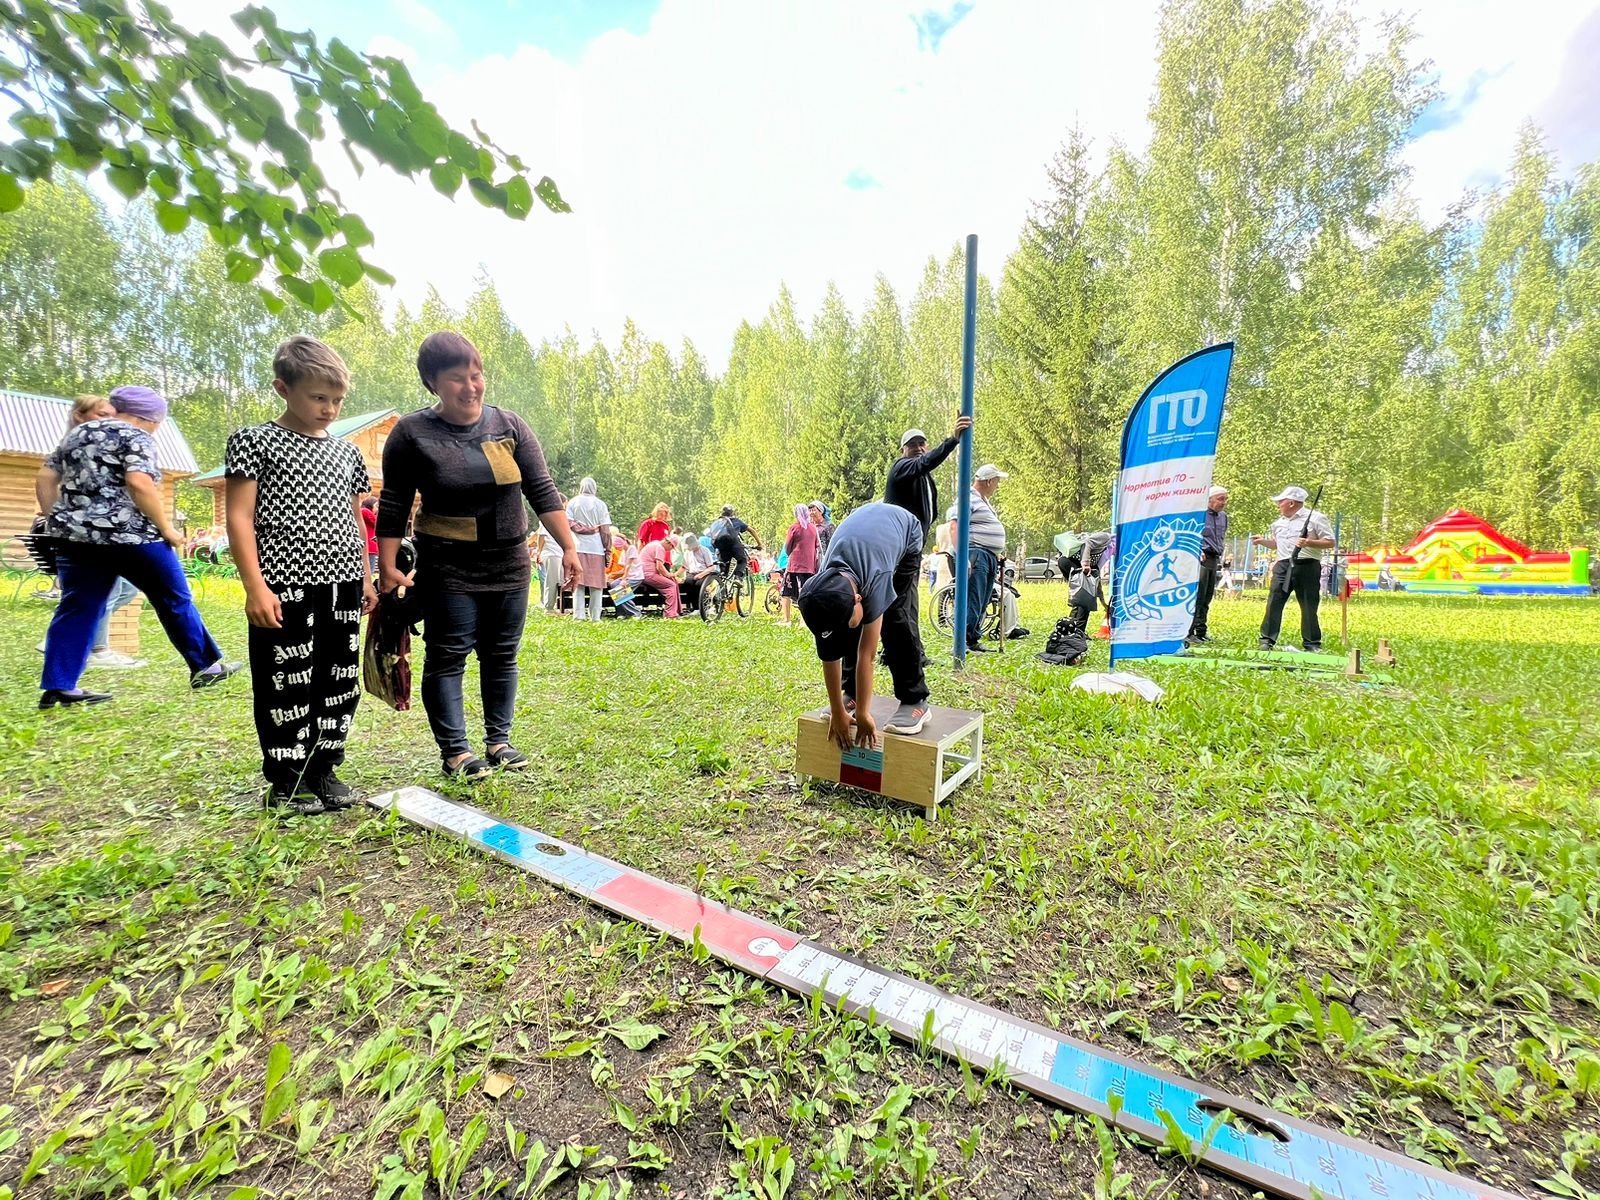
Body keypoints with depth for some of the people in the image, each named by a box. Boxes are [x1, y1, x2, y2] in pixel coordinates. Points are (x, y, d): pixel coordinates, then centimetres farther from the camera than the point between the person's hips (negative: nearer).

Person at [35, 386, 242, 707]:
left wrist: (59, 523, 20)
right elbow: (139, 484, -20)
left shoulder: (76, 434, 18)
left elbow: (45, 480, 17)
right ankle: (205, 666, 11)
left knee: (77, 609, 10)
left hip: (76, 535, 8)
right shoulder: (135, 437, -6)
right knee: (175, 599, 4)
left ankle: (56, 687, 9)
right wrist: (166, 527, -14)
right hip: (129, 535, -7)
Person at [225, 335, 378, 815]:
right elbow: (239, 517, -6)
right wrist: (255, 586, -14)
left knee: (340, 681, 9)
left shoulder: (346, 452, 14)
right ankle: (285, 781, 16)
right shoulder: (255, 441, -1)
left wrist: (366, 578, 14)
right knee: (286, 685, 2)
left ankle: (323, 769, 23)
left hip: (342, 586, 5)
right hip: (285, 587, -5)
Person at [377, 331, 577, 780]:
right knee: (448, 656, 1)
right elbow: (393, 505, -2)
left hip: (509, 564, 3)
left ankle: (498, 740, 23)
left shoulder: (509, 425, 2)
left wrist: (568, 546, -7)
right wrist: (387, 566, -7)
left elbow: (542, 491, -1)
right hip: (448, 569, -3)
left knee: (502, 654, 10)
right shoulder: (412, 432, -4)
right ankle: (455, 751, 11)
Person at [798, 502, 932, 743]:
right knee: (847, 626, -10)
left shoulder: (876, 580, -44)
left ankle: (915, 701, -9)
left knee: (894, 617, -18)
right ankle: (852, 693, 5)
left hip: (905, 531, -3)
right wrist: (838, 712, -18)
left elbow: (866, 654, -37)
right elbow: (829, 656, -22)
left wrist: (862, 714, -29)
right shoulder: (823, 588, -31)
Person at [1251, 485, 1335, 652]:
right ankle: (1267, 641, -2)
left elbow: (1330, 543, -4)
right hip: (1283, 566, 5)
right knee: (1274, 602, -4)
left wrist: (1309, 543, -18)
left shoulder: (1316, 518, -1)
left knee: (1309, 607, 2)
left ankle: (1312, 644, 12)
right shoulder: (1279, 522, 18)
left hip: (1307, 566, -4)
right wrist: (1263, 540, 13)